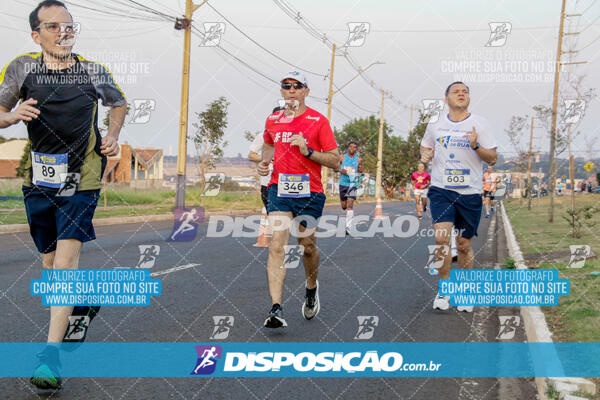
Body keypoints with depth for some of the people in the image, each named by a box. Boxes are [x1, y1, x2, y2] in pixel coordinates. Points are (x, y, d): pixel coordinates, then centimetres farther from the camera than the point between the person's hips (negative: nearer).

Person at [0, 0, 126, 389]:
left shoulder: (94, 71, 0)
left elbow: (119, 102, 19)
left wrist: (113, 136, 2)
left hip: (81, 181, -2)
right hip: (39, 180, 2)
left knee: (65, 261, -14)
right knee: (51, 262, 12)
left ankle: (52, 354, -16)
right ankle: (82, 304, 43)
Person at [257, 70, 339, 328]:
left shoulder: (318, 121, -3)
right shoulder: (272, 120, 9)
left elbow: (335, 161, -4)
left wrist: (308, 151, -18)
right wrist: (264, 161, 10)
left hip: (310, 191, -1)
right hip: (279, 188, 2)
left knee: (307, 245, 10)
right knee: (276, 244, -14)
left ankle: (311, 289, 41)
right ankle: (276, 309, -21)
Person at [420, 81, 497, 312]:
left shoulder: (480, 124, 1)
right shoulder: (435, 124, 7)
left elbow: (493, 159, 1)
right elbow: (426, 146, 24)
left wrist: (476, 146, -17)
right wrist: (425, 155, 1)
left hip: (470, 192, 0)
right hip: (441, 190, 0)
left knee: (464, 245, 6)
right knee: (441, 237, -17)